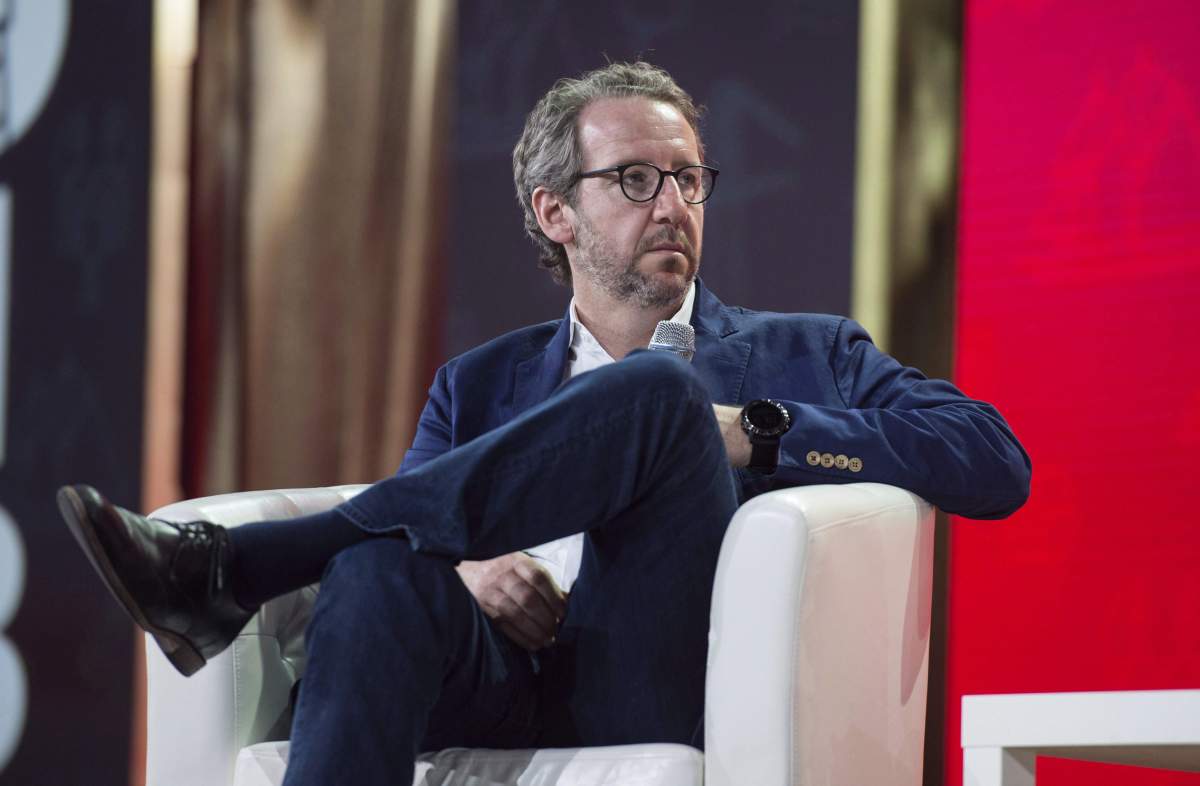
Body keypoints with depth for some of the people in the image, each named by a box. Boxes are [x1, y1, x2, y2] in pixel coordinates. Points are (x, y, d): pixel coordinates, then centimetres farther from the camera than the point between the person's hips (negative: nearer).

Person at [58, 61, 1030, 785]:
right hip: (516, 689, 2)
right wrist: (468, 570, -9)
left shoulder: (807, 356, 23)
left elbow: (996, 465, 7)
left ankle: (239, 568, -28)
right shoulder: (483, 386, 31)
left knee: (653, 393, -24)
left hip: (674, 695, -2)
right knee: (384, 566, -32)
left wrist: (757, 431, -1)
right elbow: (406, 526, 16)